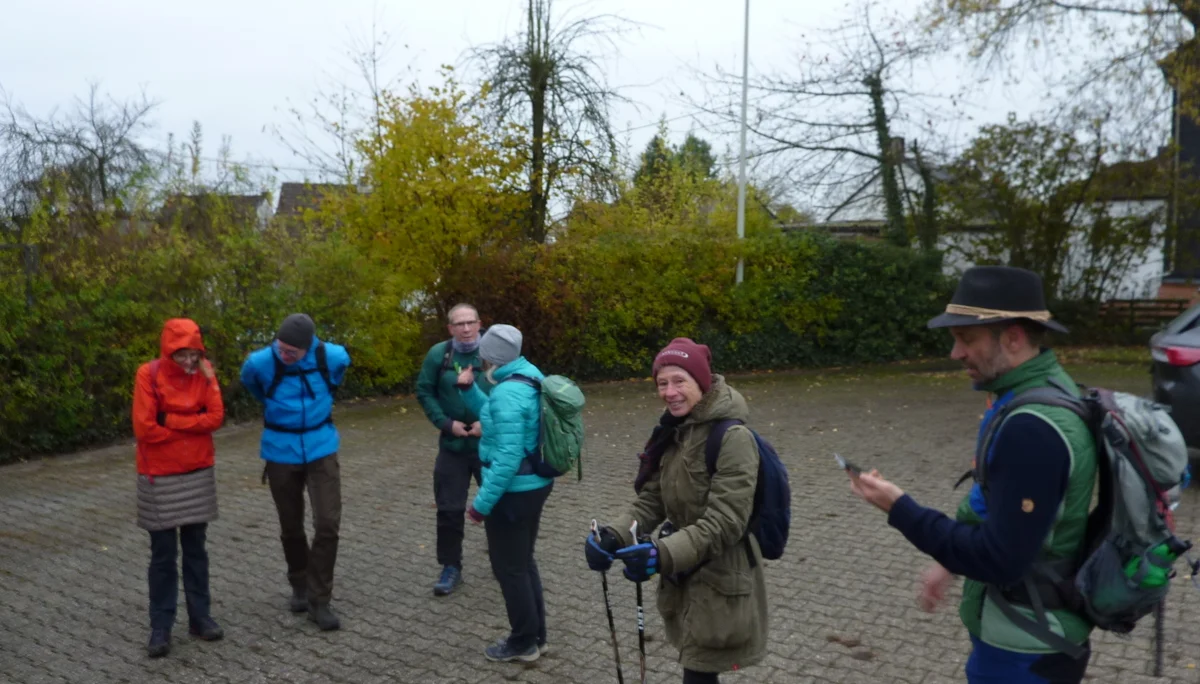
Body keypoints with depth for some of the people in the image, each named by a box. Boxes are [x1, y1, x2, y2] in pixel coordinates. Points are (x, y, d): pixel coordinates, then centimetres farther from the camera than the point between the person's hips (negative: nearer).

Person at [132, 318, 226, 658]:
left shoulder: (203, 373, 0)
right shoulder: (149, 374, -11)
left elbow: (215, 418, -9)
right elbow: (144, 428, -18)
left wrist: (170, 420, -16)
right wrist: (192, 426, -9)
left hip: (199, 473, 3)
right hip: (160, 477, -3)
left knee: (195, 548, 12)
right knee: (163, 553, 3)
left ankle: (199, 616, 21)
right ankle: (160, 627, 13)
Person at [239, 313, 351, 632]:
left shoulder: (332, 357, -15)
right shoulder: (259, 363, -16)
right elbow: (252, 384, 10)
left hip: (321, 449, 0)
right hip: (281, 453, 0)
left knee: (328, 524, -8)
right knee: (290, 526, 11)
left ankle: (319, 600, 6)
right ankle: (300, 585, 36)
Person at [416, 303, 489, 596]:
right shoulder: (439, 354, -5)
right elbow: (424, 391, 1)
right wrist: (445, 422, -9)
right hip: (452, 445, 1)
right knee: (450, 508, 6)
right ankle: (451, 567, 22)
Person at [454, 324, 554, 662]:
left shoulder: (507, 393, -24)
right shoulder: (528, 380, 6)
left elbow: (507, 458, -27)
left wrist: (482, 503, -21)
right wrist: (468, 389, 11)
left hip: (513, 491, -10)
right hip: (534, 484, 10)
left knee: (508, 568, 7)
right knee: (523, 562, 21)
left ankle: (523, 643, 21)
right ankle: (536, 636, 33)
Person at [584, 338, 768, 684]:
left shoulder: (733, 437, -20)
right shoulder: (673, 433, 5)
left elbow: (725, 522, -25)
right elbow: (651, 501, 4)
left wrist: (662, 554, -35)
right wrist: (613, 536, -14)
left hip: (721, 582, -7)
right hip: (684, 577, 7)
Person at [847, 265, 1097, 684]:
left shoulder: (1031, 428, -29)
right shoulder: (1047, 390, 2)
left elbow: (1000, 561, -28)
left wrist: (900, 510, -23)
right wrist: (950, 562, 14)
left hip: (1024, 650, -9)